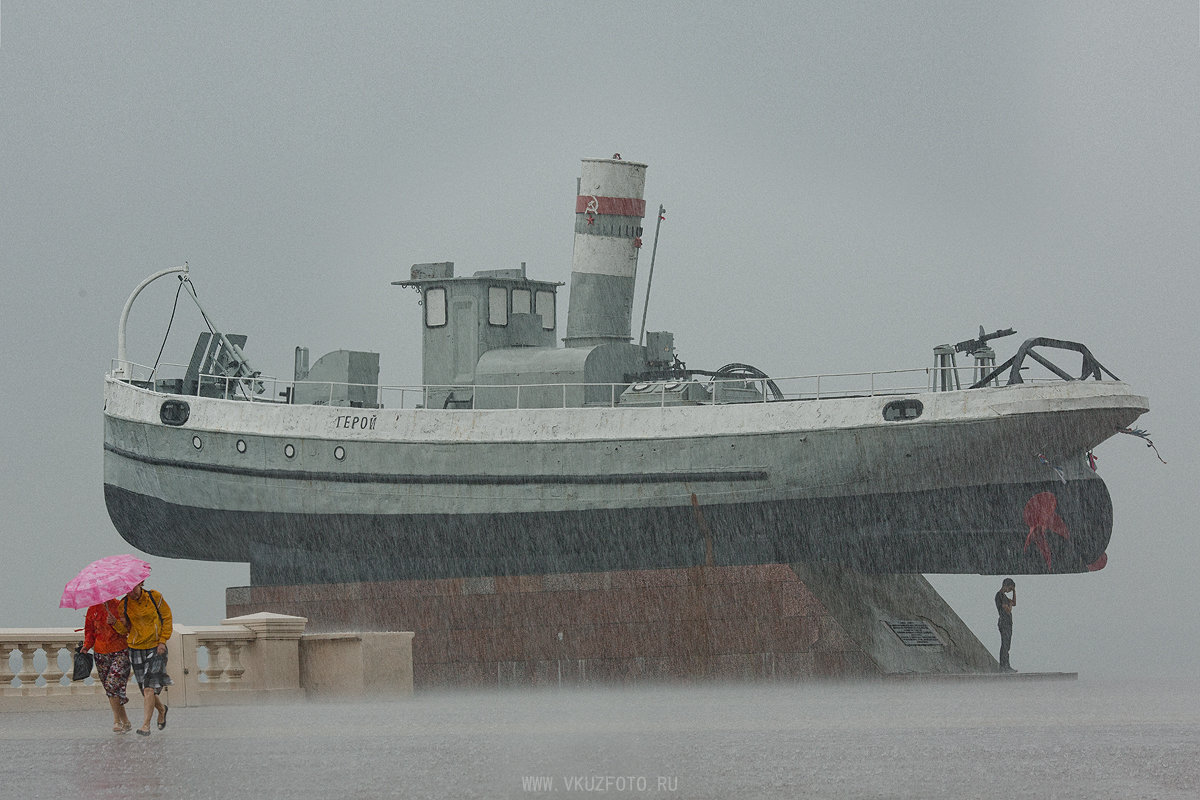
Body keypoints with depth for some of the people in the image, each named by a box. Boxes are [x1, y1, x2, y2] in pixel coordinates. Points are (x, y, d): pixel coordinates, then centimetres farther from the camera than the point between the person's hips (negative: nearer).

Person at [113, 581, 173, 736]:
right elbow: (125, 629, 5)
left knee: (149, 688, -15)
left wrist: (163, 641, -6)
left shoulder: (155, 597, -4)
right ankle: (162, 709, 38)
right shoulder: (124, 604, 3)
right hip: (136, 649, 3)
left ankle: (146, 725, -15)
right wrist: (115, 623, -16)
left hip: (155, 647, -3)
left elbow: (167, 618, 3)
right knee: (145, 690, 8)